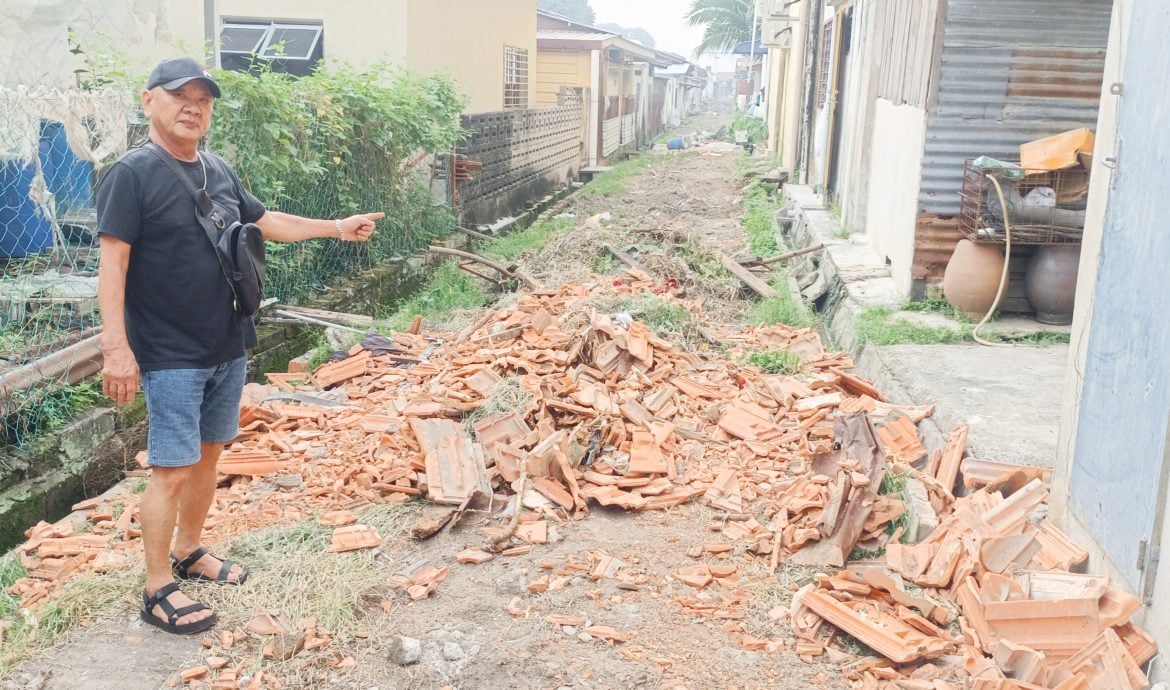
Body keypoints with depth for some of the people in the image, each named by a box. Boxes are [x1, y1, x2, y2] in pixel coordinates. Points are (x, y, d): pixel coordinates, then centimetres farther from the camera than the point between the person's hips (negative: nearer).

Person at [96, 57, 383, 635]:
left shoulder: (218, 171, 8)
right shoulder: (133, 174, -13)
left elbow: (264, 221, 23)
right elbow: (113, 263, -17)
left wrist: (335, 228, 23)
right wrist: (116, 347, -24)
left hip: (227, 349, 7)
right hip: (171, 357, -7)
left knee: (208, 455, 17)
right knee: (172, 470, -3)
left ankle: (189, 552, 35)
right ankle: (157, 590, 10)